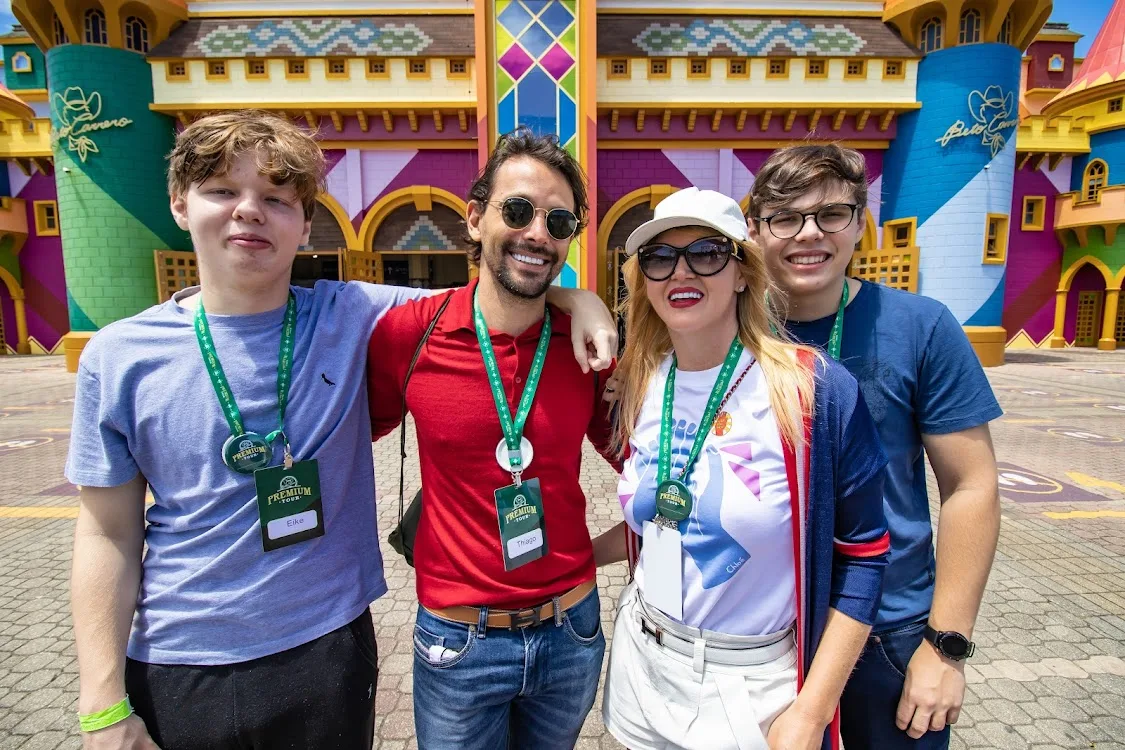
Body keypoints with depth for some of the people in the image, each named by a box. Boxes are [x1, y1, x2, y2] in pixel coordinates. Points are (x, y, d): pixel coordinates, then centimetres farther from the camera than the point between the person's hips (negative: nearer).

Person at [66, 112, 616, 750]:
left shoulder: (352, 317, -8)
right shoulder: (119, 357, -6)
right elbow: (108, 536, -2)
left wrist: (571, 294, -19)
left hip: (329, 653, 1)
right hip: (174, 671, 0)